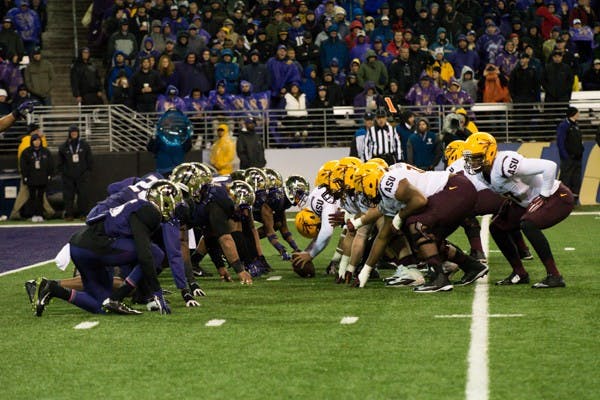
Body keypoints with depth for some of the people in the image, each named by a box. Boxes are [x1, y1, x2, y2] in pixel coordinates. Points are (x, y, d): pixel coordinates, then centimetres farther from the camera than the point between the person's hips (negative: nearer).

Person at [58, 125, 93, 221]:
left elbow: (89, 160, 9)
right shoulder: (64, 146, 6)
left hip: (82, 175, -1)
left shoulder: (84, 144, 5)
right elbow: (60, 162, 11)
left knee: (83, 195, -2)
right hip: (68, 176, 1)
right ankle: (68, 214, 4)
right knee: (68, 196, 0)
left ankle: (83, 214, 4)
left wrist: (88, 171, 2)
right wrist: (62, 171, 2)